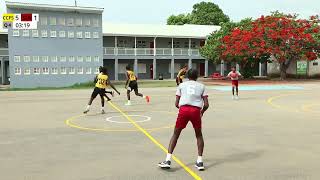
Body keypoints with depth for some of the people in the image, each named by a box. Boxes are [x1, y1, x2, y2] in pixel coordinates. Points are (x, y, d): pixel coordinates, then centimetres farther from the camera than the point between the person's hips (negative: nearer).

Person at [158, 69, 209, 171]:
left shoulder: (182, 85, 18)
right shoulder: (201, 86, 18)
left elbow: (176, 103, 13)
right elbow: (206, 104, 9)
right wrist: (202, 112, 28)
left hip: (183, 109, 0)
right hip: (196, 110, 0)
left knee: (175, 134, 13)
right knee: (199, 135, 20)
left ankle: (168, 160, 6)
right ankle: (200, 162, 16)